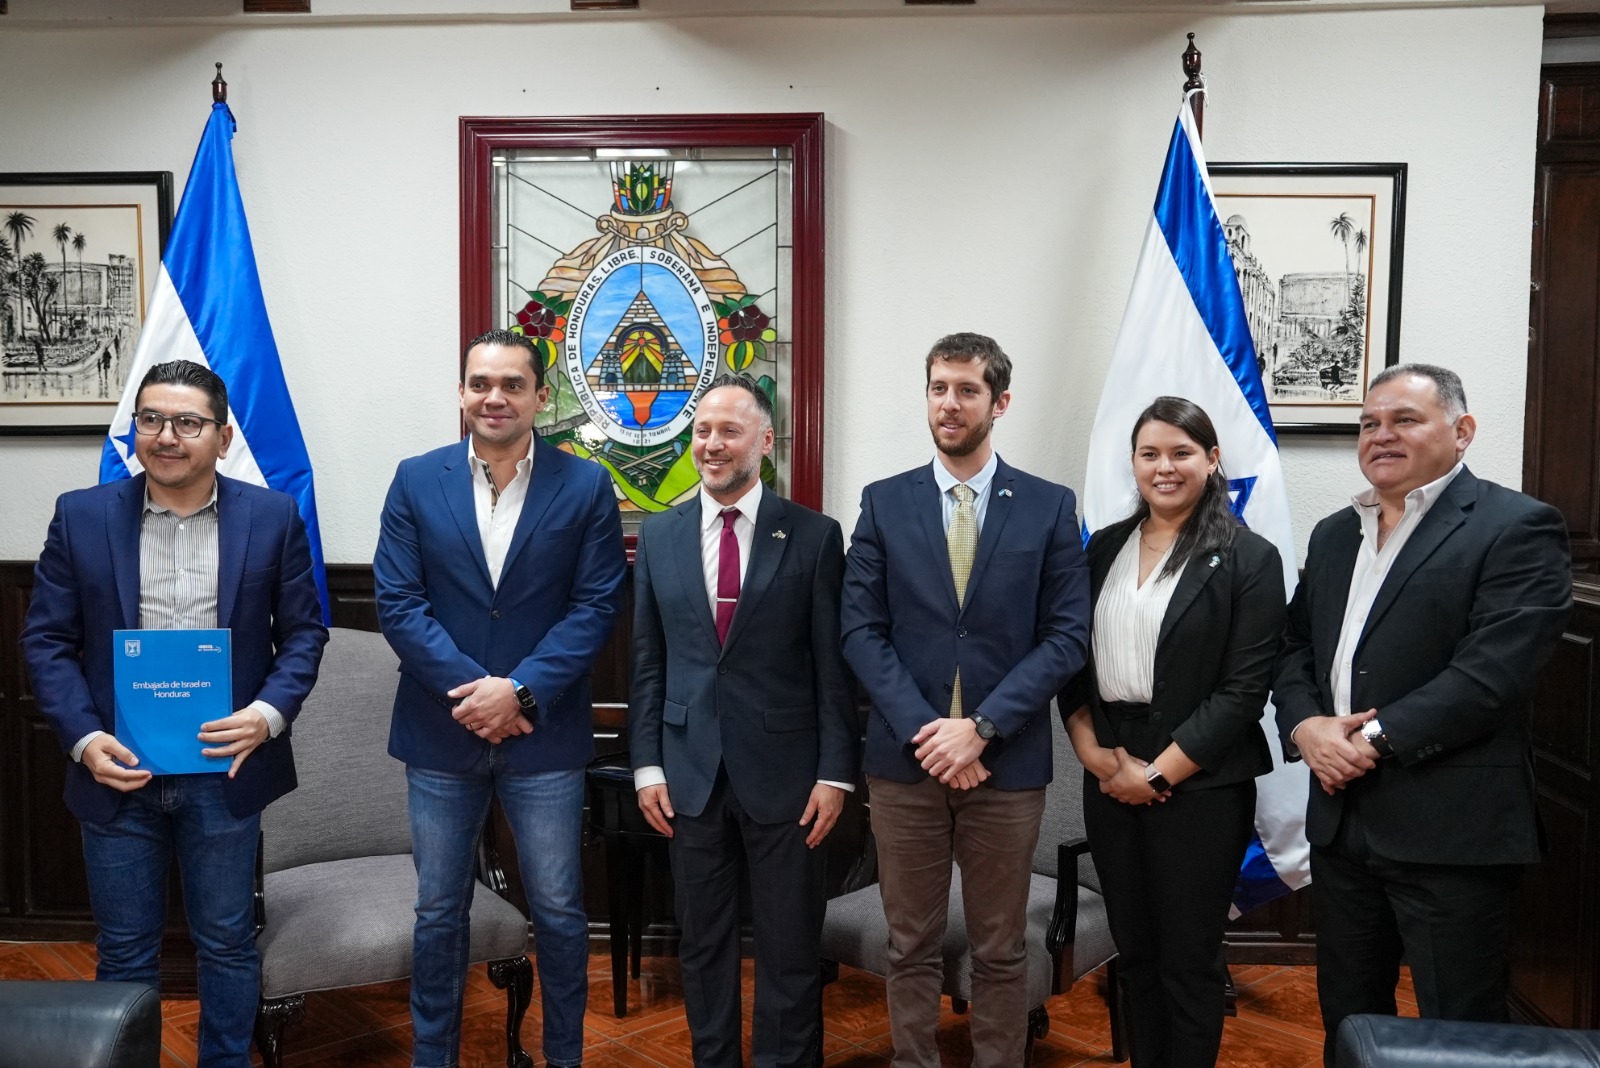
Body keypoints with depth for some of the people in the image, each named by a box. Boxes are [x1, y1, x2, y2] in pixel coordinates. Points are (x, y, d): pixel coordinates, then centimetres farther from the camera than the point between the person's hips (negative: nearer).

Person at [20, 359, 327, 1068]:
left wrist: (269, 714, -15)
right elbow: (47, 638, 1)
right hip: (118, 771, 1)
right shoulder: (81, 516, 0)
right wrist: (84, 738, -11)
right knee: (124, 953, 15)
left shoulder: (272, 517, -2)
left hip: (224, 771, 0)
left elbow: (303, 631, 1)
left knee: (228, 944, 13)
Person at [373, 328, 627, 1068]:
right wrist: (471, 688, -15)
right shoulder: (416, 481, 1)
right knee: (438, 910, 14)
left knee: (558, 910, 10)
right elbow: (398, 602, -4)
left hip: (546, 734, -1)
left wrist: (520, 690, -16)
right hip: (440, 731, 1)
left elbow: (595, 606, -7)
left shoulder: (586, 486, -2)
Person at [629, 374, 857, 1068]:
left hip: (783, 774, -2)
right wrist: (646, 764, 2)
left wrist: (835, 772, -7)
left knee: (790, 949, 9)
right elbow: (647, 662, 7)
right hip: (690, 773, 3)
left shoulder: (814, 536, -4)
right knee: (703, 944, 15)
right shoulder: (658, 536, 5)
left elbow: (833, 665, -4)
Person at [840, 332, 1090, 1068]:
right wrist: (923, 730, -12)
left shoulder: (1050, 507, 1)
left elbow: (1067, 635, -4)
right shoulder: (884, 503, 3)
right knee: (911, 947, 12)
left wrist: (981, 727, -13)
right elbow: (861, 630, -1)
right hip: (904, 758, 1)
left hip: (1008, 760, 0)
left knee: (1000, 951, 12)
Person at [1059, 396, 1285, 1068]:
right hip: (1108, 777, 5)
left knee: (1189, 959, 8)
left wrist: (1157, 772, -13)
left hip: (1198, 785, -4)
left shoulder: (1248, 559, -6)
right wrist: (1092, 751, -5)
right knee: (1133, 950, 16)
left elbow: (1244, 690, -11)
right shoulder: (1105, 547, 8)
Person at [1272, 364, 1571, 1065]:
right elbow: (1295, 646, 13)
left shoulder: (1517, 528, -8)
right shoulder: (1334, 534, 15)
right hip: (1340, 819, 7)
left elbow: (1494, 670, -18)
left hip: (1451, 830, -6)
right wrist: (1305, 726, -5)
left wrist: (1376, 737, -18)